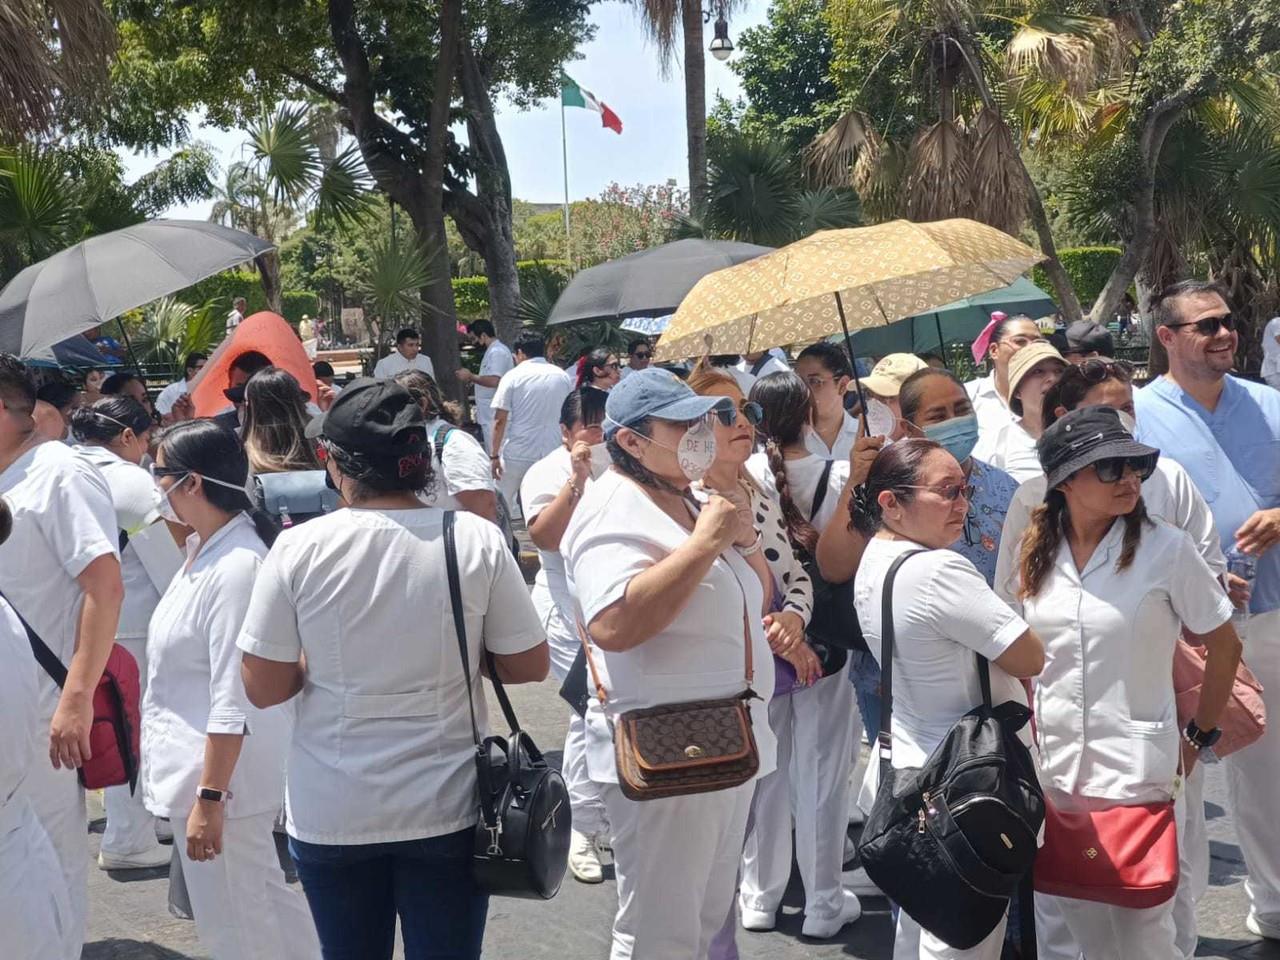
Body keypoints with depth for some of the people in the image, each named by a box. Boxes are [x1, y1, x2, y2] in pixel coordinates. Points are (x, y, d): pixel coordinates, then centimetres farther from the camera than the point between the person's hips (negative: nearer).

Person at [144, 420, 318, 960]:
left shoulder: (236, 566, -23)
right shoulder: (201, 549, 7)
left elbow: (232, 701, -24)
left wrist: (209, 798, -23)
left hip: (220, 773, -9)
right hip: (191, 767, 9)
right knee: (264, 903, 20)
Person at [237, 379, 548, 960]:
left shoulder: (299, 547, -12)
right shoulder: (477, 540, -10)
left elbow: (263, 688, -7)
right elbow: (530, 666, -3)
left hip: (332, 811, 0)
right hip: (446, 805, 0)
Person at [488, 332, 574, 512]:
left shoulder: (513, 376, -4)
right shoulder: (564, 377, 6)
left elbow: (500, 420, -8)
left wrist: (494, 455, -5)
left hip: (518, 453, -3)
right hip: (553, 453, 3)